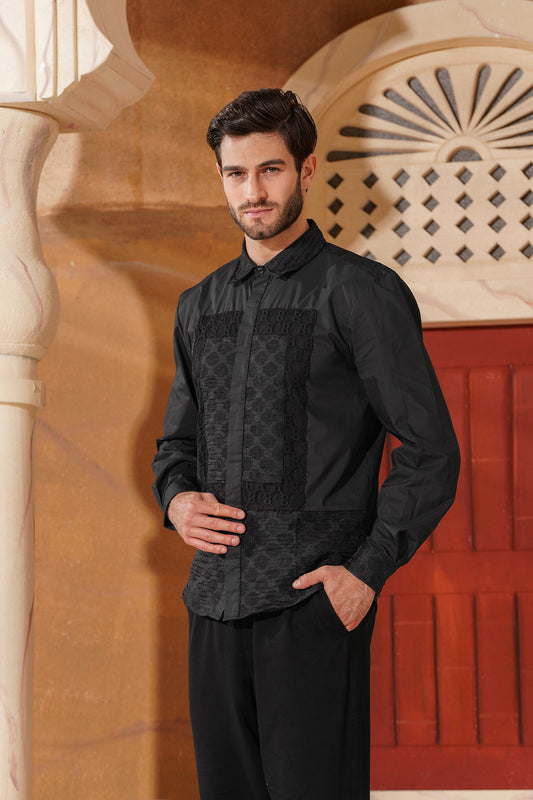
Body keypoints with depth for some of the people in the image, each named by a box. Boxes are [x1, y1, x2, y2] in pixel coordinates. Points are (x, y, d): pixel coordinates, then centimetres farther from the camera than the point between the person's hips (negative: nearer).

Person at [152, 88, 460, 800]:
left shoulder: (361, 292, -3)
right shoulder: (200, 306, 16)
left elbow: (431, 453, -5)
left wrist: (368, 570, -13)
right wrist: (176, 499, 4)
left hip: (315, 603, -6)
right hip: (216, 602, 6)